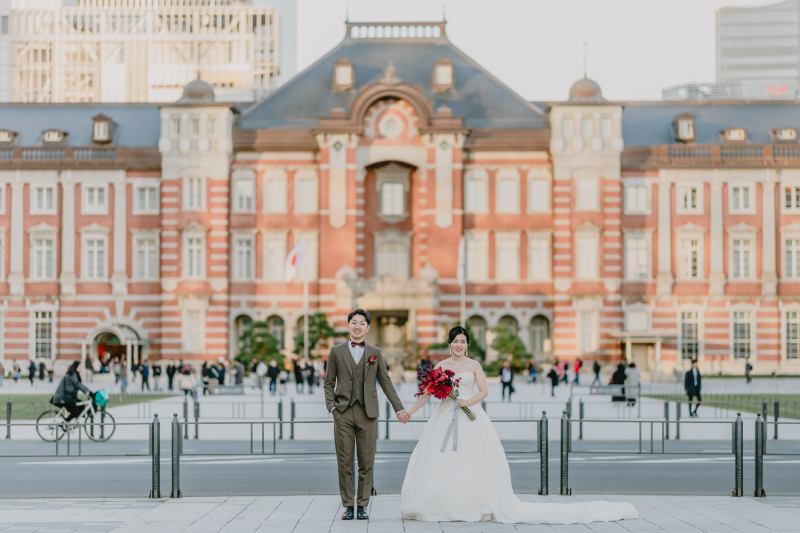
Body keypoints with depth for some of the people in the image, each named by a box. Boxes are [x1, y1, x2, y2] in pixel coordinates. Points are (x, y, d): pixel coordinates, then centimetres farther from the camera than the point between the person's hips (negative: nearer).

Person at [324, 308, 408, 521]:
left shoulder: (375, 353, 11)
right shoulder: (336, 351, 9)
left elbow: (386, 382, 13)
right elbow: (329, 383, 10)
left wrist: (399, 408, 8)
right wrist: (331, 406, -3)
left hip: (367, 413, 1)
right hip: (343, 414, -1)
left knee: (366, 463, 1)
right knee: (345, 462, 0)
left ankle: (362, 506, 9)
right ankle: (348, 505, 7)